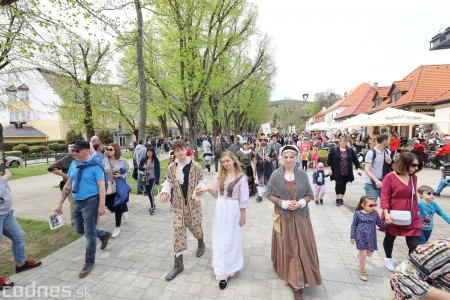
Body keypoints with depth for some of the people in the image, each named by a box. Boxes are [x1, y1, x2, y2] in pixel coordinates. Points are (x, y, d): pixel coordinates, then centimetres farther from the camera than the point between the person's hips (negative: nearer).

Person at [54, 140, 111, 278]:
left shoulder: (95, 166, -16)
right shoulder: (73, 165, 6)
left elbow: (102, 187, -18)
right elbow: (68, 185, 13)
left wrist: (101, 205, -21)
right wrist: (60, 203, 10)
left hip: (91, 202, -8)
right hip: (78, 202, 8)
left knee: (89, 233, 3)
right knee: (80, 230, 20)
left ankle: (89, 262, 21)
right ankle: (104, 235, 43)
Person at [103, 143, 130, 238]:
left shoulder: (123, 161, -8)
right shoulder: (105, 160, 0)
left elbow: (128, 172, -1)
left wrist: (121, 175, -19)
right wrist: (104, 171, -16)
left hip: (120, 186, -4)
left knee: (118, 207, 1)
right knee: (110, 206, 10)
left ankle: (117, 227, 19)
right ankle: (123, 210, 45)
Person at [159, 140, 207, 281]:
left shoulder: (195, 166, -9)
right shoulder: (171, 168, -3)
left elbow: (201, 180, 0)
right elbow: (168, 182, 4)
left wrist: (200, 187, -21)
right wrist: (165, 192, -16)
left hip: (193, 202, -1)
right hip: (178, 203, 2)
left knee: (195, 226, 15)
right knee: (177, 230, 1)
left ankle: (201, 243, 52)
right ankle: (178, 263, 15)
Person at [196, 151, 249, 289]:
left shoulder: (241, 177, -11)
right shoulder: (219, 175, 2)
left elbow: (243, 199, -8)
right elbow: (216, 193, 8)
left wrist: (243, 216, -5)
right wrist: (208, 189, -11)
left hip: (233, 210, -3)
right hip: (220, 209, 4)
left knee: (232, 239, 11)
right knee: (220, 240, 10)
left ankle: (230, 268, 32)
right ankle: (223, 273, 25)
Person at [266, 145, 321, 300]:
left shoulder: (302, 175, -2)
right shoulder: (276, 175, -6)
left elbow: (309, 194, 4)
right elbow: (269, 194, -4)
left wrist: (301, 203, -15)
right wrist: (284, 203, -17)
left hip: (300, 216, 1)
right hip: (283, 216, -1)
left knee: (300, 247, 4)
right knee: (285, 246, 11)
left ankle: (298, 284, 17)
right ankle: (285, 271, 36)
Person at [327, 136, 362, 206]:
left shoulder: (350, 151, 7)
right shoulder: (334, 150, -2)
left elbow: (355, 160, 8)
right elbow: (329, 160, -1)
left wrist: (358, 169, 0)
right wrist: (330, 169, -5)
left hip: (346, 172, 3)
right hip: (337, 172, -3)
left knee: (343, 185, 10)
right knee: (338, 184, -9)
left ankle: (341, 198, 24)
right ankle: (337, 199, 5)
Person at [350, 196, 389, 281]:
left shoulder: (375, 214, -4)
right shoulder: (358, 213, -13)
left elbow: (380, 224, 8)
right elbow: (354, 226, -5)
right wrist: (352, 237, -4)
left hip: (371, 237, 4)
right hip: (361, 237, -4)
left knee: (369, 254, 15)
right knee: (363, 254, 1)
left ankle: (360, 253, 50)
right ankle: (362, 271, 22)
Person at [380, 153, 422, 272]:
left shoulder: (414, 177, 3)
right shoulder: (390, 177, -16)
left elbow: (414, 196, 14)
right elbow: (384, 196, -15)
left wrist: (417, 210, 16)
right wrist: (386, 213, -23)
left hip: (411, 215, 5)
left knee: (415, 243, 0)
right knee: (390, 237, 16)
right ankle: (388, 259, 39)